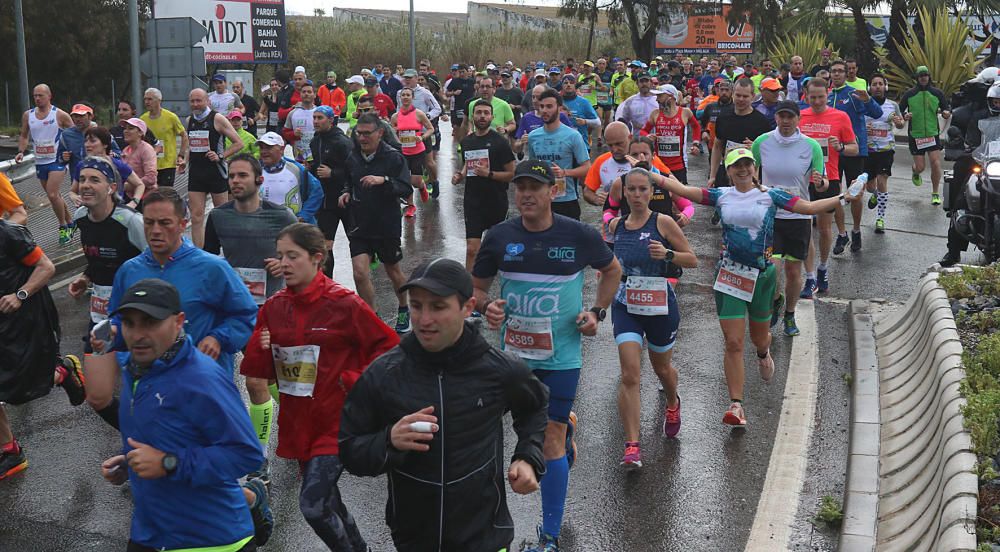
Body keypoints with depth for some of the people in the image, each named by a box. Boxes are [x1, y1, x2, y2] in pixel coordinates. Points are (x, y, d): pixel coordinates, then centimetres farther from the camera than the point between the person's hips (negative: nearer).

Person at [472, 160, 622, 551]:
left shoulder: (579, 235, -8)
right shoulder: (499, 237, -4)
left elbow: (612, 270, 10)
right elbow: (476, 286, 7)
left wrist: (598, 312, -2)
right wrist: (487, 306, -15)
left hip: (561, 354, -3)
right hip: (514, 351, 4)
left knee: (550, 440, -6)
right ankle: (566, 429, 61)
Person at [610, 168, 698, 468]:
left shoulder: (663, 223, -8)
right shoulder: (616, 225, 4)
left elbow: (692, 260, -5)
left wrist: (667, 254, -21)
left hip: (660, 306, -2)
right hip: (626, 306, 2)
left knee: (662, 368, 20)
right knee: (629, 375, -12)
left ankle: (672, 405, 55)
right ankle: (632, 446, -12)